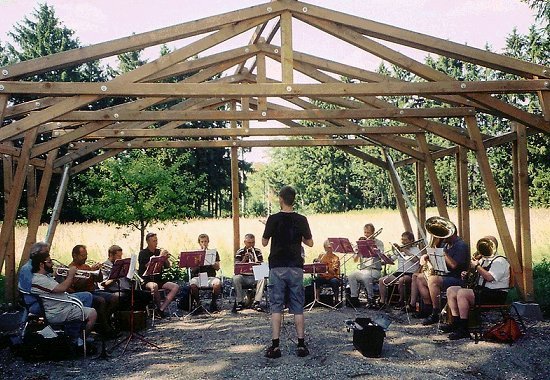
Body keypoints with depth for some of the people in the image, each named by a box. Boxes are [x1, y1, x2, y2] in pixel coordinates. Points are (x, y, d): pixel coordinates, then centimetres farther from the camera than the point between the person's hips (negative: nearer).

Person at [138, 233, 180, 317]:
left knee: (176, 287, -17)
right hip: (146, 280, -5)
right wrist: (160, 256, -19)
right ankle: (159, 307, -18)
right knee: (154, 286, -39)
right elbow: (148, 266, -18)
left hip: (158, 279, 6)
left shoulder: (159, 251, 13)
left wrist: (165, 258, -8)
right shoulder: (143, 253, -1)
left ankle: (161, 309, -21)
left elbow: (168, 266, 11)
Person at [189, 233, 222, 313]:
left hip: (210, 277, 0)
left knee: (217, 283, -34)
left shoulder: (214, 253, 16)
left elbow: (217, 268, 5)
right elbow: (193, 268, 2)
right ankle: (197, 303, -9)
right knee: (192, 284, -35)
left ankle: (213, 303, -9)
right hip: (198, 277, 0)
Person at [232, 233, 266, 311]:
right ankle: (240, 302, -18)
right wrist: (244, 259, -24)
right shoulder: (240, 252, 4)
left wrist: (258, 263, -21)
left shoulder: (258, 251, 10)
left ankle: (256, 303, -28)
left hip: (255, 277, 1)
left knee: (262, 278, -31)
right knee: (236, 278, -32)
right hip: (243, 277, -1)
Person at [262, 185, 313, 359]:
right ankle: (301, 345, 8)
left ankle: (275, 346, 0)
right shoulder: (301, 220, -1)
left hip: (277, 267, -2)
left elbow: (264, 242, -1)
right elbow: (310, 243, 5)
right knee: (298, 307, 7)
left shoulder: (274, 219, -7)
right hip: (295, 267, 2)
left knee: (276, 307, 2)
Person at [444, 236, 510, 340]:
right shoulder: (483, 260, 21)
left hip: (495, 295, -10)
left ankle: (463, 329, -26)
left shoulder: (500, 261, -7)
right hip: (480, 290, 10)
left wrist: (476, 266, -13)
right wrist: (467, 273, 8)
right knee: (451, 290, -2)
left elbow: (489, 277, -22)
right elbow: (477, 275, 30)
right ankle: (456, 322, -7)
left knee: (461, 293, -30)